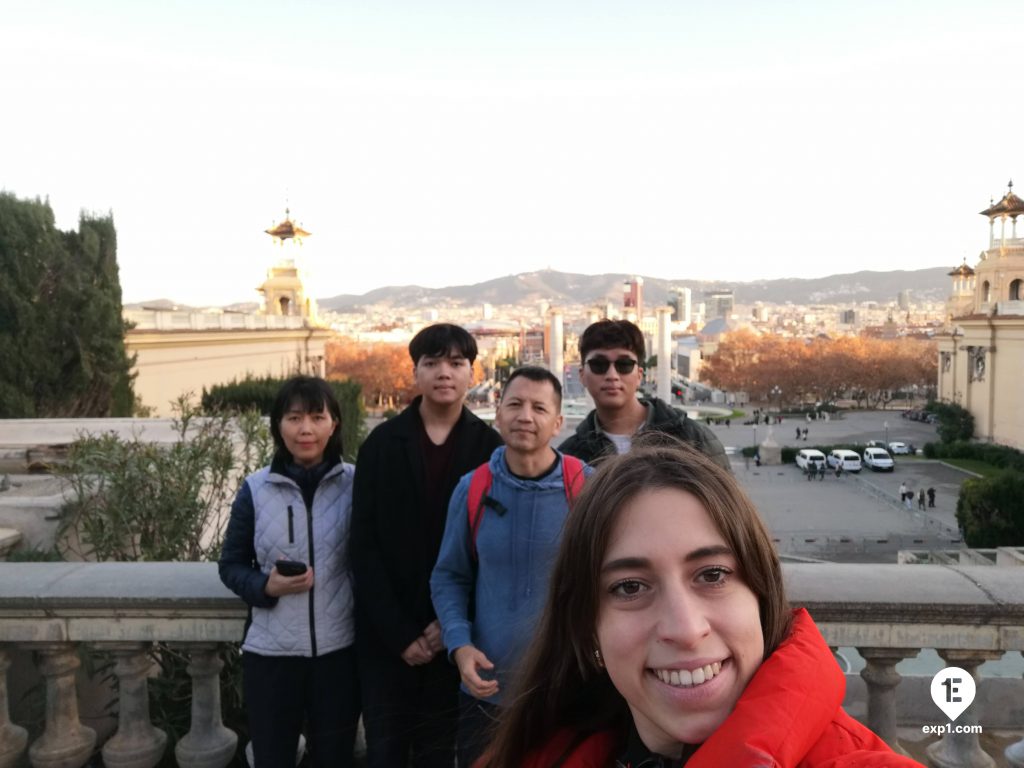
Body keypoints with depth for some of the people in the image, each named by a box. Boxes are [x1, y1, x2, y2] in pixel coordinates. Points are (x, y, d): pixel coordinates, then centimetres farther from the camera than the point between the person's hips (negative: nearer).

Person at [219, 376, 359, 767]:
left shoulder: (356, 483, -5)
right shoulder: (256, 488, -3)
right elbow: (231, 565, 5)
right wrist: (266, 586, -14)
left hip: (339, 650, 0)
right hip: (270, 652, 1)